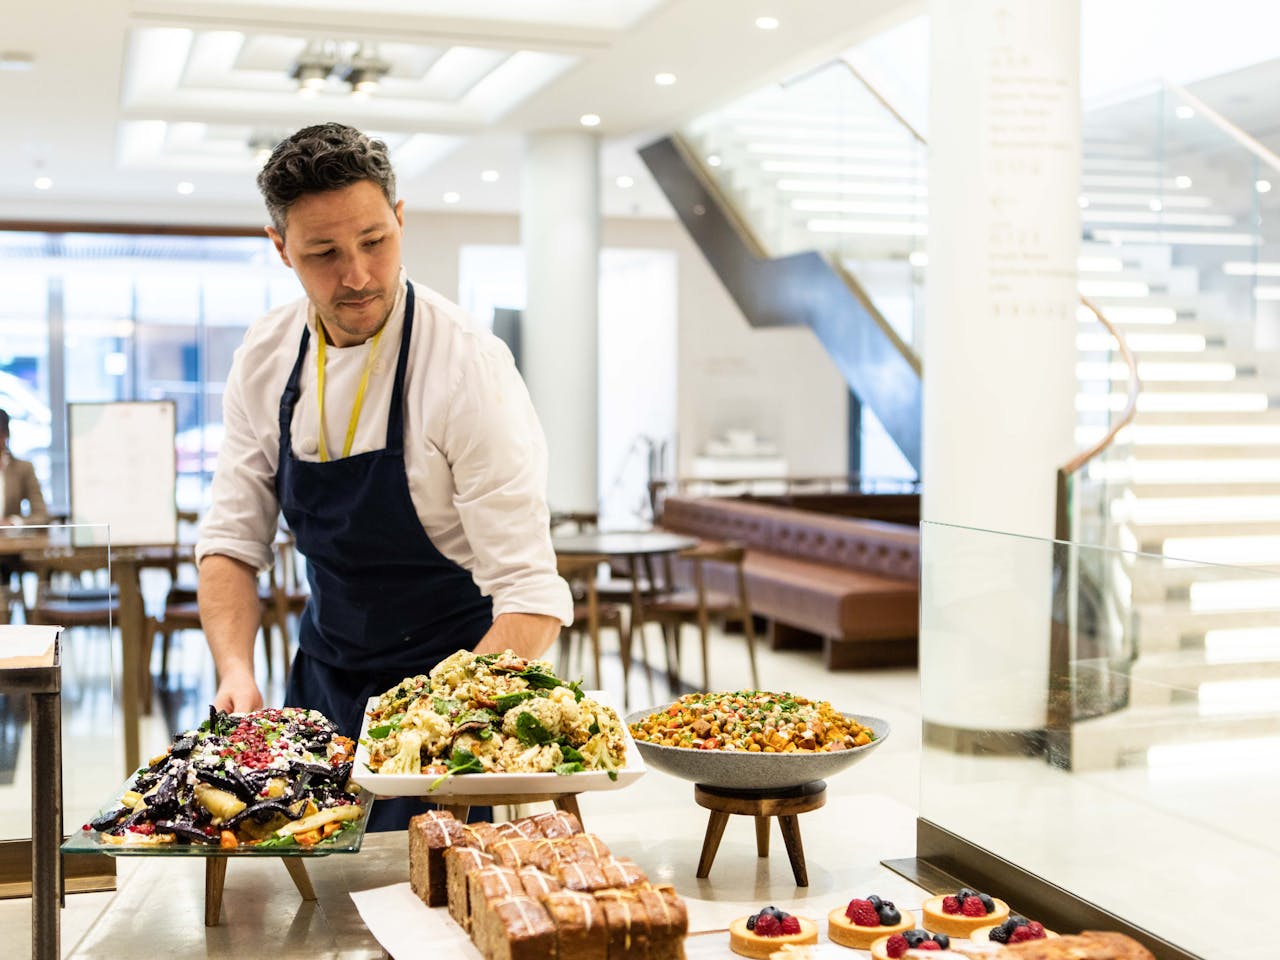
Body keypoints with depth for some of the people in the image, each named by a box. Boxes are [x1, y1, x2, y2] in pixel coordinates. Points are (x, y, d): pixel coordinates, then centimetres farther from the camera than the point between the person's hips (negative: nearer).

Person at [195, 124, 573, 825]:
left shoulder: (466, 365, -23)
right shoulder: (265, 356, -5)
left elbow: (531, 597, -25)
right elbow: (233, 538, 0)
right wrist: (237, 672, -18)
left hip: (456, 675, -5)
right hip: (322, 676, 5)